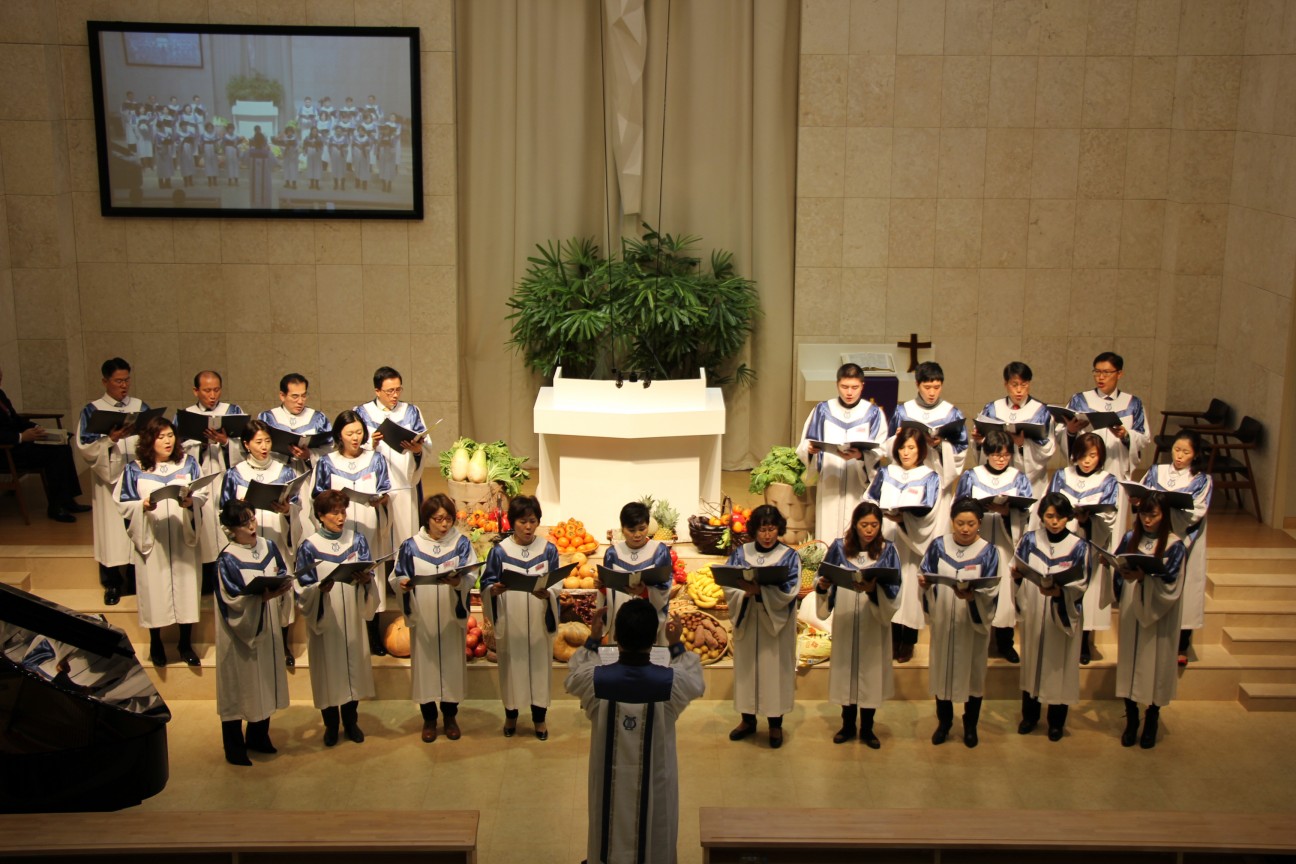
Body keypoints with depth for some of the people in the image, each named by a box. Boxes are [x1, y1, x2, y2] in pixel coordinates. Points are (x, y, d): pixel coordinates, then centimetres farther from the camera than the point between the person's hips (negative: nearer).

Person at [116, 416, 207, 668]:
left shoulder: (188, 463, 4)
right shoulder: (134, 469, 1)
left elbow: (203, 494, 2)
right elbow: (123, 505, -1)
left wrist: (191, 501, -19)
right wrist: (143, 506, -20)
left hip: (183, 537, 1)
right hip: (151, 539, -1)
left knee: (185, 585, 4)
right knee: (154, 589, 3)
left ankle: (186, 643, 18)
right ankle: (155, 643, 20)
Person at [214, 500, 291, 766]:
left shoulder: (268, 546, 1)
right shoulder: (228, 559, -16)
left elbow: (284, 572, 9)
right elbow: (232, 600, -19)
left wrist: (283, 584, -14)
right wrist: (262, 596, -33)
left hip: (267, 628, 6)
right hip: (240, 631, -6)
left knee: (266, 680, 15)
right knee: (239, 687, 3)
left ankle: (258, 737, 31)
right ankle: (234, 748, 16)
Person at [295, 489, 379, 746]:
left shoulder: (357, 539, 2)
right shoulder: (308, 547, -6)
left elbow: (369, 574, -1)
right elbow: (304, 590, -7)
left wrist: (365, 579, -24)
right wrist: (320, 588, -28)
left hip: (352, 618, 2)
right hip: (324, 620, -2)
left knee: (353, 666, 8)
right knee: (328, 669, 5)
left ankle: (351, 721, 24)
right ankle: (331, 724, 21)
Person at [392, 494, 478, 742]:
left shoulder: (462, 543, 0)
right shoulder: (410, 546, -1)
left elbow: (471, 576, -9)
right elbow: (396, 577, 1)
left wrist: (458, 581, -31)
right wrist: (402, 584, -22)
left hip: (452, 617, 0)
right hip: (422, 617, 0)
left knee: (452, 663, 7)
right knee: (425, 663, 5)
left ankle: (450, 716, 24)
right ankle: (429, 719, 21)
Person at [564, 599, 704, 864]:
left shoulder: (595, 680, -24)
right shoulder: (671, 682, -25)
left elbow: (571, 678, 1)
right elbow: (697, 682, 0)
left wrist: (592, 641, 3)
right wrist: (677, 646, 5)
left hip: (610, 782, 1)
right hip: (655, 784, -1)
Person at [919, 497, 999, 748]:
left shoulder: (988, 551, -5)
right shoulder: (938, 545, -2)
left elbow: (990, 591, -11)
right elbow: (926, 578, 1)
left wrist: (970, 595, -31)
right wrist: (924, 582, -22)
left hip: (973, 622, -1)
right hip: (943, 620, 1)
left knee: (972, 673, 9)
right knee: (942, 670, 10)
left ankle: (970, 725, 27)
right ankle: (944, 722, 28)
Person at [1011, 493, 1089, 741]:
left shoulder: (1078, 546, -6)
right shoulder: (1030, 540, -1)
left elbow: (1080, 586, -10)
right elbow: (1018, 574, 3)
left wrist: (1059, 592, -28)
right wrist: (1016, 575, -20)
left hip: (1063, 617, -2)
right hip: (1033, 614, 2)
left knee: (1059, 665, 8)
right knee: (1032, 662, 12)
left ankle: (1056, 721, 25)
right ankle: (1029, 716, 29)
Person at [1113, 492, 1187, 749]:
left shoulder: (1174, 546, -9)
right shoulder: (1130, 539, 1)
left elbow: (1169, 586, -17)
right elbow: (1119, 574, 6)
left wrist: (1143, 578, -29)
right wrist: (1124, 572, -13)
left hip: (1158, 617, -3)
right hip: (1131, 613, 3)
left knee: (1155, 666, 5)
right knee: (1129, 663, 7)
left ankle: (1151, 723, 22)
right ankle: (1131, 721, 21)